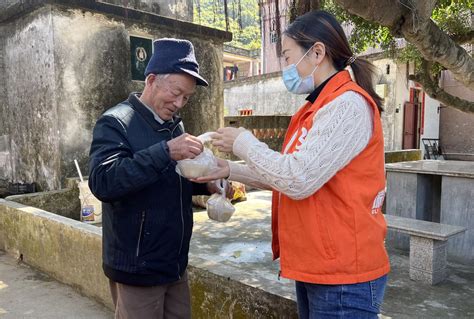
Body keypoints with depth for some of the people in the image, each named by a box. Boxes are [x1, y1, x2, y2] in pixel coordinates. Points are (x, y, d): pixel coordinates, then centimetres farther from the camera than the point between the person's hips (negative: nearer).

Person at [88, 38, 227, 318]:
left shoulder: (174, 125, 9)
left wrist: (207, 184, 0)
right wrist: (165, 151, -35)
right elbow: (102, 182, -28)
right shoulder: (116, 122, -13)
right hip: (137, 270, -7)